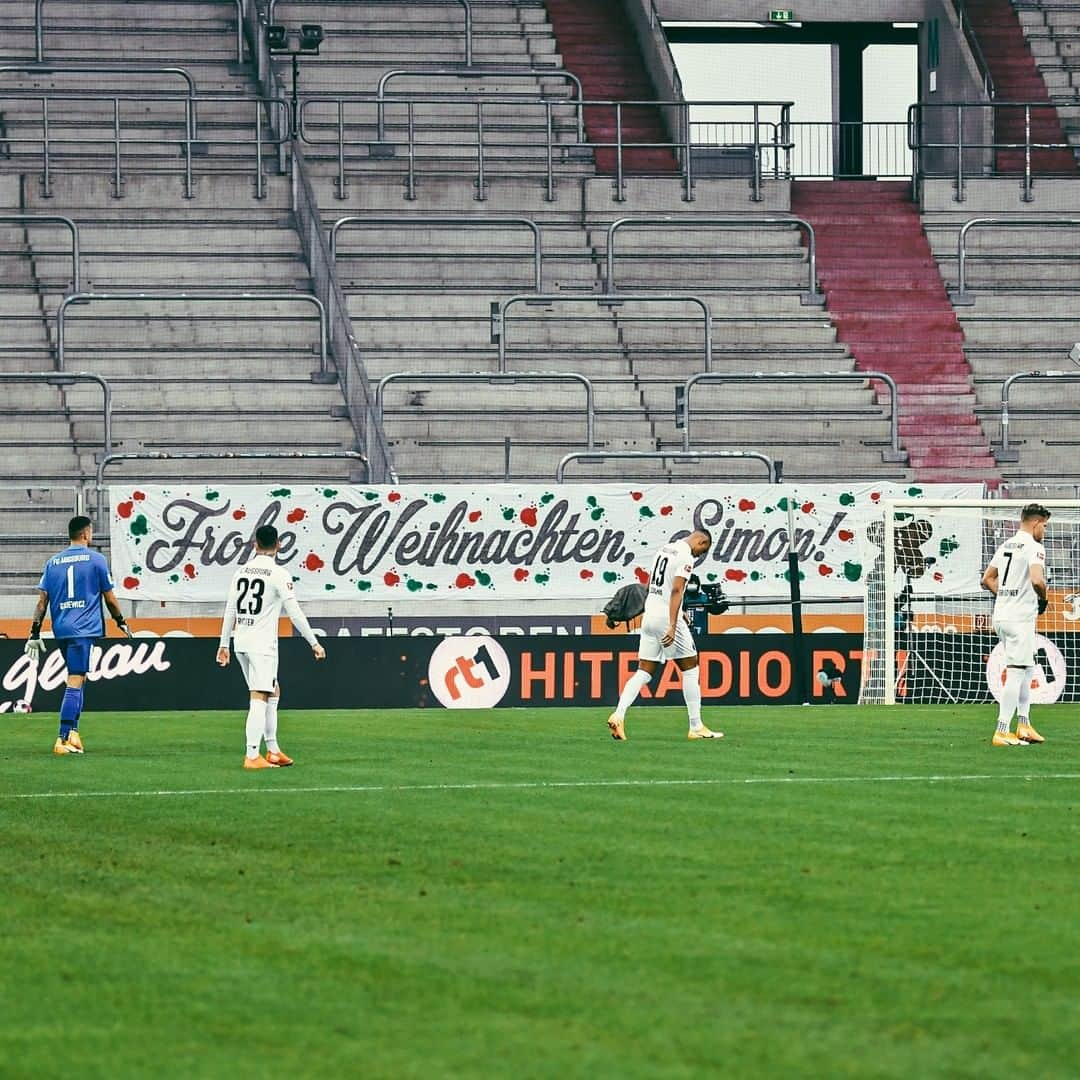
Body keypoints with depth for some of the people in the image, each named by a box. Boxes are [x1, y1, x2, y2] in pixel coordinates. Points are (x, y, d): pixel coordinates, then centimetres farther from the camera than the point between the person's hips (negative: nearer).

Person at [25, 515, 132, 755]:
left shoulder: (53, 562, 11)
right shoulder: (96, 559, -1)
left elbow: (42, 600, 6)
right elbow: (109, 598, 3)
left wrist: (35, 633, 6)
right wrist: (121, 622, 17)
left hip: (61, 630, 5)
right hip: (84, 628, -5)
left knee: (76, 681, 17)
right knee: (74, 683, -10)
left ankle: (73, 733, 10)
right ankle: (63, 739, -18)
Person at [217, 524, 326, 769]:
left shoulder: (241, 572, 9)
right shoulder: (278, 575, -9)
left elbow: (230, 610, 13)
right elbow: (294, 612, -11)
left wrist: (224, 644, 19)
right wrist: (314, 642, -4)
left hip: (240, 641, 7)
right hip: (262, 643, -7)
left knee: (273, 692, 18)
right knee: (259, 700, -9)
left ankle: (272, 751, 18)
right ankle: (252, 756, -16)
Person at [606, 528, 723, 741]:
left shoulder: (665, 549, 16)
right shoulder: (686, 557, -10)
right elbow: (676, 590, -21)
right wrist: (672, 626, -26)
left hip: (649, 614, 8)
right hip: (666, 617, -8)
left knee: (644, 672, 6)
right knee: (690, 668, 3)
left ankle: (618, 715, -12)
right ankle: (696, 727, 5)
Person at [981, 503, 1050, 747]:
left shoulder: (1006, 546, 15)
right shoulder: (1033, 547, -12)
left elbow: (987, 579, 21)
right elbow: (1037, 580, -27)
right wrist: (1043, 599, -8)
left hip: (1001, 616, 9)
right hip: (1021, 617, -9)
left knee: (1027, 669, 21)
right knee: (1016, 674, -7)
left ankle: (1023, 725, 23)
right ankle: (1002, 732, -10)